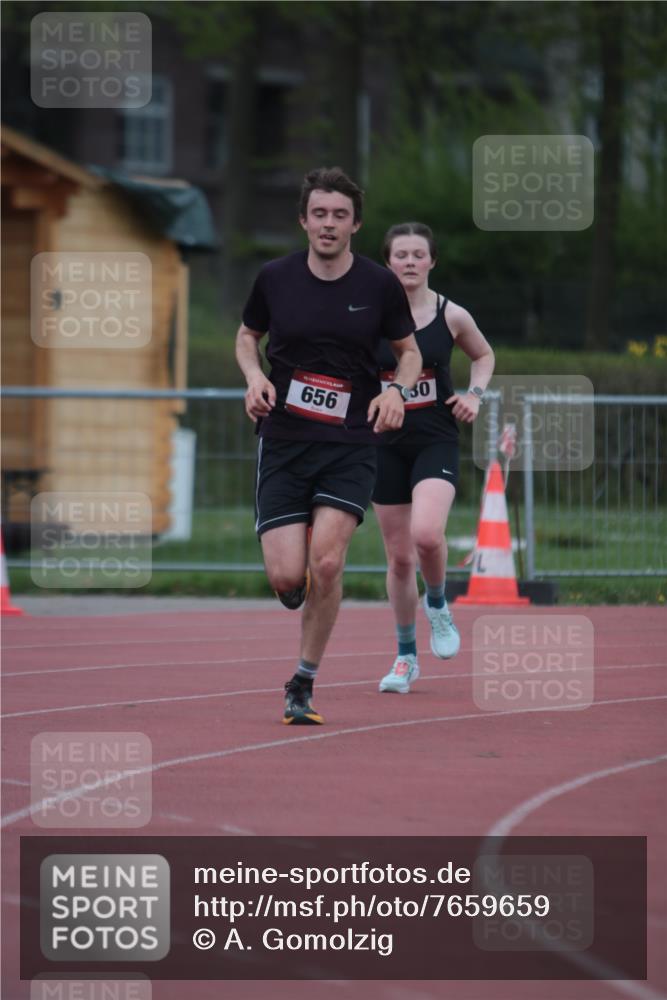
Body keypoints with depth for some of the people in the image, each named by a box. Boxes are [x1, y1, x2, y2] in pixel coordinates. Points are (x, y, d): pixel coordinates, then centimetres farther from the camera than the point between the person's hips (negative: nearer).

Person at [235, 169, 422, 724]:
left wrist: (397, 390, -8)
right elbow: (247, 336, 17)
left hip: (351, 445, -1)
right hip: (283, 443, 1)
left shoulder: (380, 285, -1)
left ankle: (304, 683, -1)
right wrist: (255, 376, -4)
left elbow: (409, 350, 13)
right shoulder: (275, 278, 0)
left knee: (326, 562, -18)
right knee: (286, 576, -10)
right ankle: (296, 592, 31)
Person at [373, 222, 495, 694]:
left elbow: (484, 355, 17)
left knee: (427, 535, -26)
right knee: (399, 556, 5)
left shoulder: (452, 316, -2)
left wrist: (476, 393, 0)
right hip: (387, 443, 1)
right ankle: (406, 657, 22)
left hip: (437, 442, -1)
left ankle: (437, 603, 7)